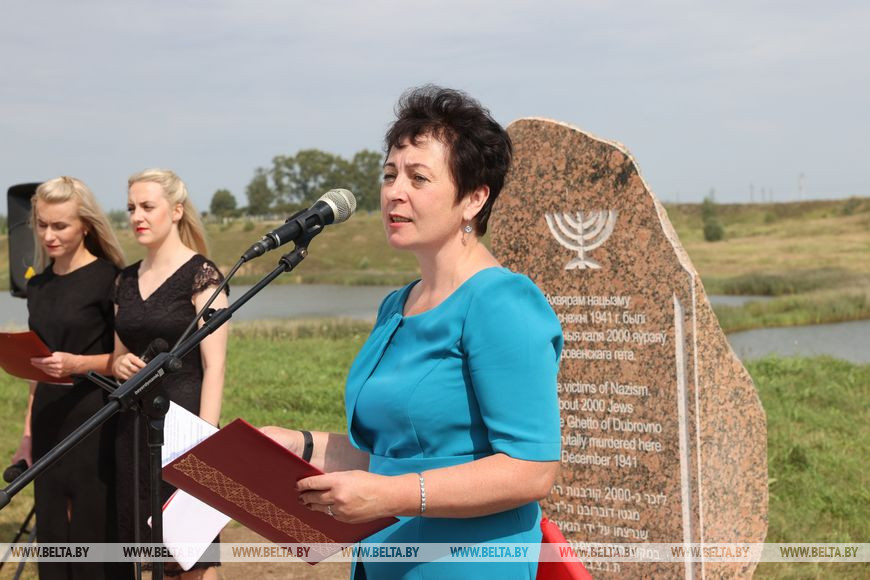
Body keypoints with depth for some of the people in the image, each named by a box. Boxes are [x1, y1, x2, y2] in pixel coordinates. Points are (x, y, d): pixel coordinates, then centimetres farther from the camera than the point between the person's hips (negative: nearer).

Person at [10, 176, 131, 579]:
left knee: (97, 532, -3)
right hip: (50, 424, 7)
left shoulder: (109, 279, -8)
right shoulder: (38, 286, 12)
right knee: (53, 535, 9)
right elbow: (36, 366, 17)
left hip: (96, 423, -7)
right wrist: (28, 433, 14)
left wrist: (78, 364, -23)